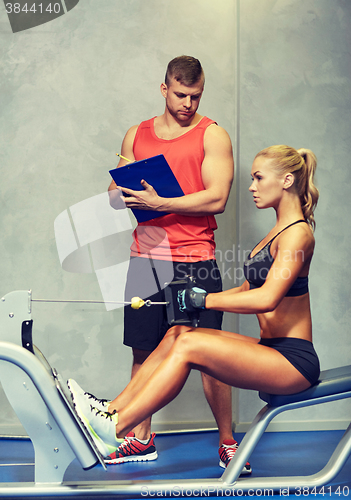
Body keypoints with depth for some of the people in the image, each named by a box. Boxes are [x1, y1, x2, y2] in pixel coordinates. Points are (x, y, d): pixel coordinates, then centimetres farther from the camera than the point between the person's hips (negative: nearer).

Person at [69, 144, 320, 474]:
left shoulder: (298, 233, -13)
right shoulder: (278, 230, 17)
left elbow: (267, 298, -27)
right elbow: (247, 290, 18)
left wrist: (205, 300, -21)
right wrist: (192, 298, 6)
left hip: (295, 361, -8)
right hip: (271, 349, 8)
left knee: (189, 345, -21)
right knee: (175, 334, -5)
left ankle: (113, 430, -17)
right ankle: (108, 412, -5)